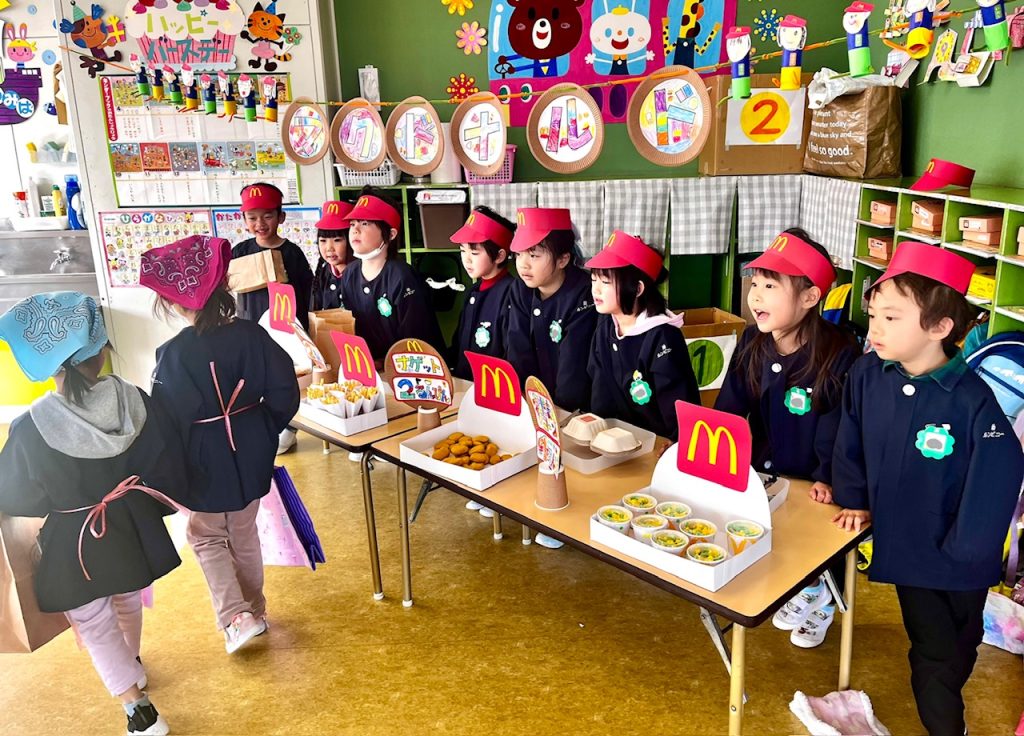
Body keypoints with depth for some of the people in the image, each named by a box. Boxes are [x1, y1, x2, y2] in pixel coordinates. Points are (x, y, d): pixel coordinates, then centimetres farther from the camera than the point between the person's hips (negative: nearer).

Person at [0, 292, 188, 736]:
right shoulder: (135, 403, -18)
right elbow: (169, 462, -5)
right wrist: (161, 503, 12)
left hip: (76, 547, -4)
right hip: (133, 532, 4)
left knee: (95, 626, 17)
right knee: (128, 605, 29)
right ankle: (131, 668, 55)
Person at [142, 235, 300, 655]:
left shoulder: (173, 354, -20)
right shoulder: (252, 335, -11)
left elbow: (166, 421, -16)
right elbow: (285, 394, -7)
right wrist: (264, 431, 9)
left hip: (203, 462, -4)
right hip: (251, 456, 4)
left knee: (207, 538, 18)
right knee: (244, 534, 22)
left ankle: (235, 616, 6)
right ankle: (254, 609, 37)